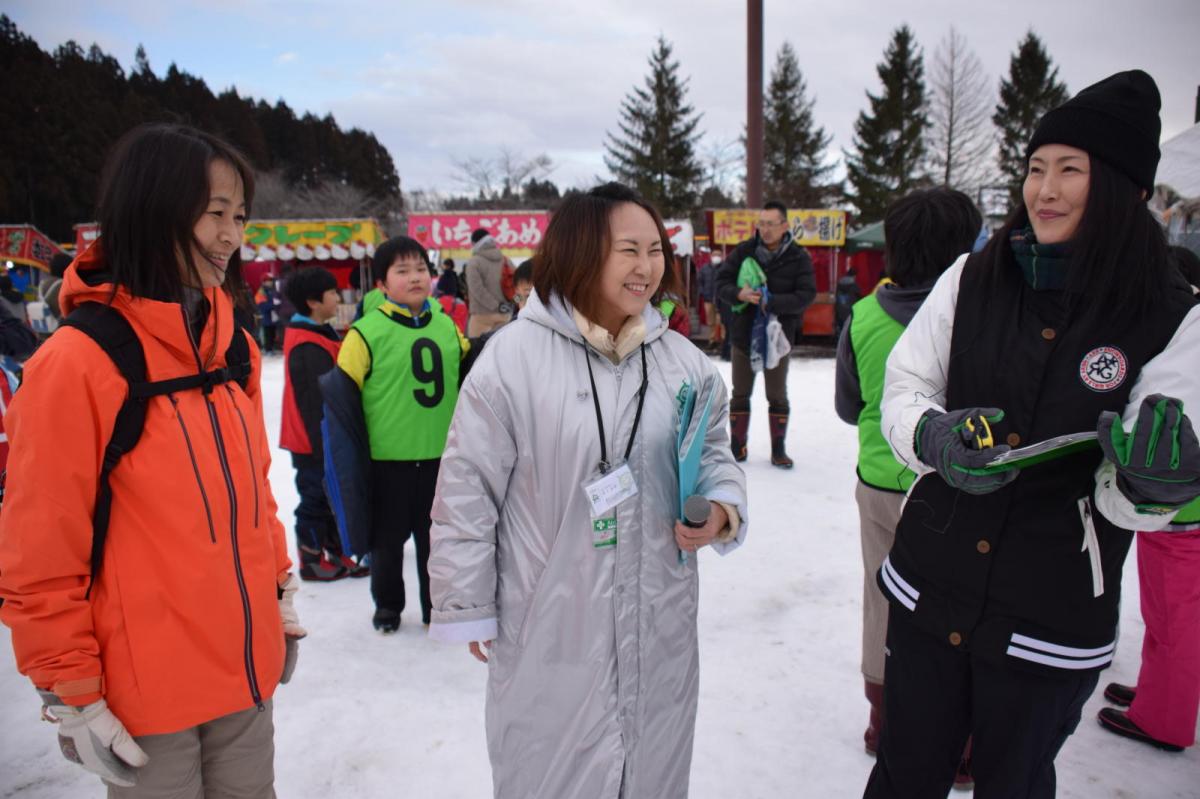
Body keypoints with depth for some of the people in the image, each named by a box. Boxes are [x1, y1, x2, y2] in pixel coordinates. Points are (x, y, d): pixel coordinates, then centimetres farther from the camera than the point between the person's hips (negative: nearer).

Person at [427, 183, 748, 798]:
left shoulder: (683, 359, 1)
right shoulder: (514, 355, -13)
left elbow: (713, 451, 14)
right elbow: (467, 491, -8)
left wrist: (721, 506, -8)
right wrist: (469, 606, -3)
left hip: (660, 630, 4)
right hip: (549, 628, -4)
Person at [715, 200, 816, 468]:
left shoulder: (798, 257, -8)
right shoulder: (744, 251, -4)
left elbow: (806, 295, -14)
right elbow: (721, 282, -2)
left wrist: (771, 302, -26)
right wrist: (739, 294, -23)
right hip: (743, 333, 2)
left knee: (777, 395, 11)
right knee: (740, 393, 11)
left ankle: (778, 449, 24)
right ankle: (737, 446, 24)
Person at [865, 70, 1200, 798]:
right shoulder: (971, 280, -6)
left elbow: (1130, 500, -8)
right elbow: (905, 389, -1)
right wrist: (933, 437, -23)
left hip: (1052, 621, -1)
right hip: (928, 587, 2)